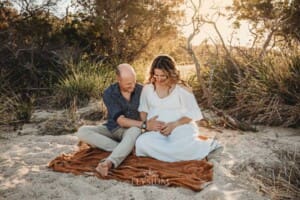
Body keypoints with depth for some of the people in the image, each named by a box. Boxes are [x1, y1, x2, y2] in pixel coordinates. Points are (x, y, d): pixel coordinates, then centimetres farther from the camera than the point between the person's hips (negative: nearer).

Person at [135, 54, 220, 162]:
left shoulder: (182, 89, -3)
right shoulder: (148, 88, 7)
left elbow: (192, 113, -1)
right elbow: (143, 109, 19)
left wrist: (174, 124, -15)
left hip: (180, 127, -3)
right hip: (156, 131, 3)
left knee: (185, 146, -38)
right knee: (142, 143, -32)